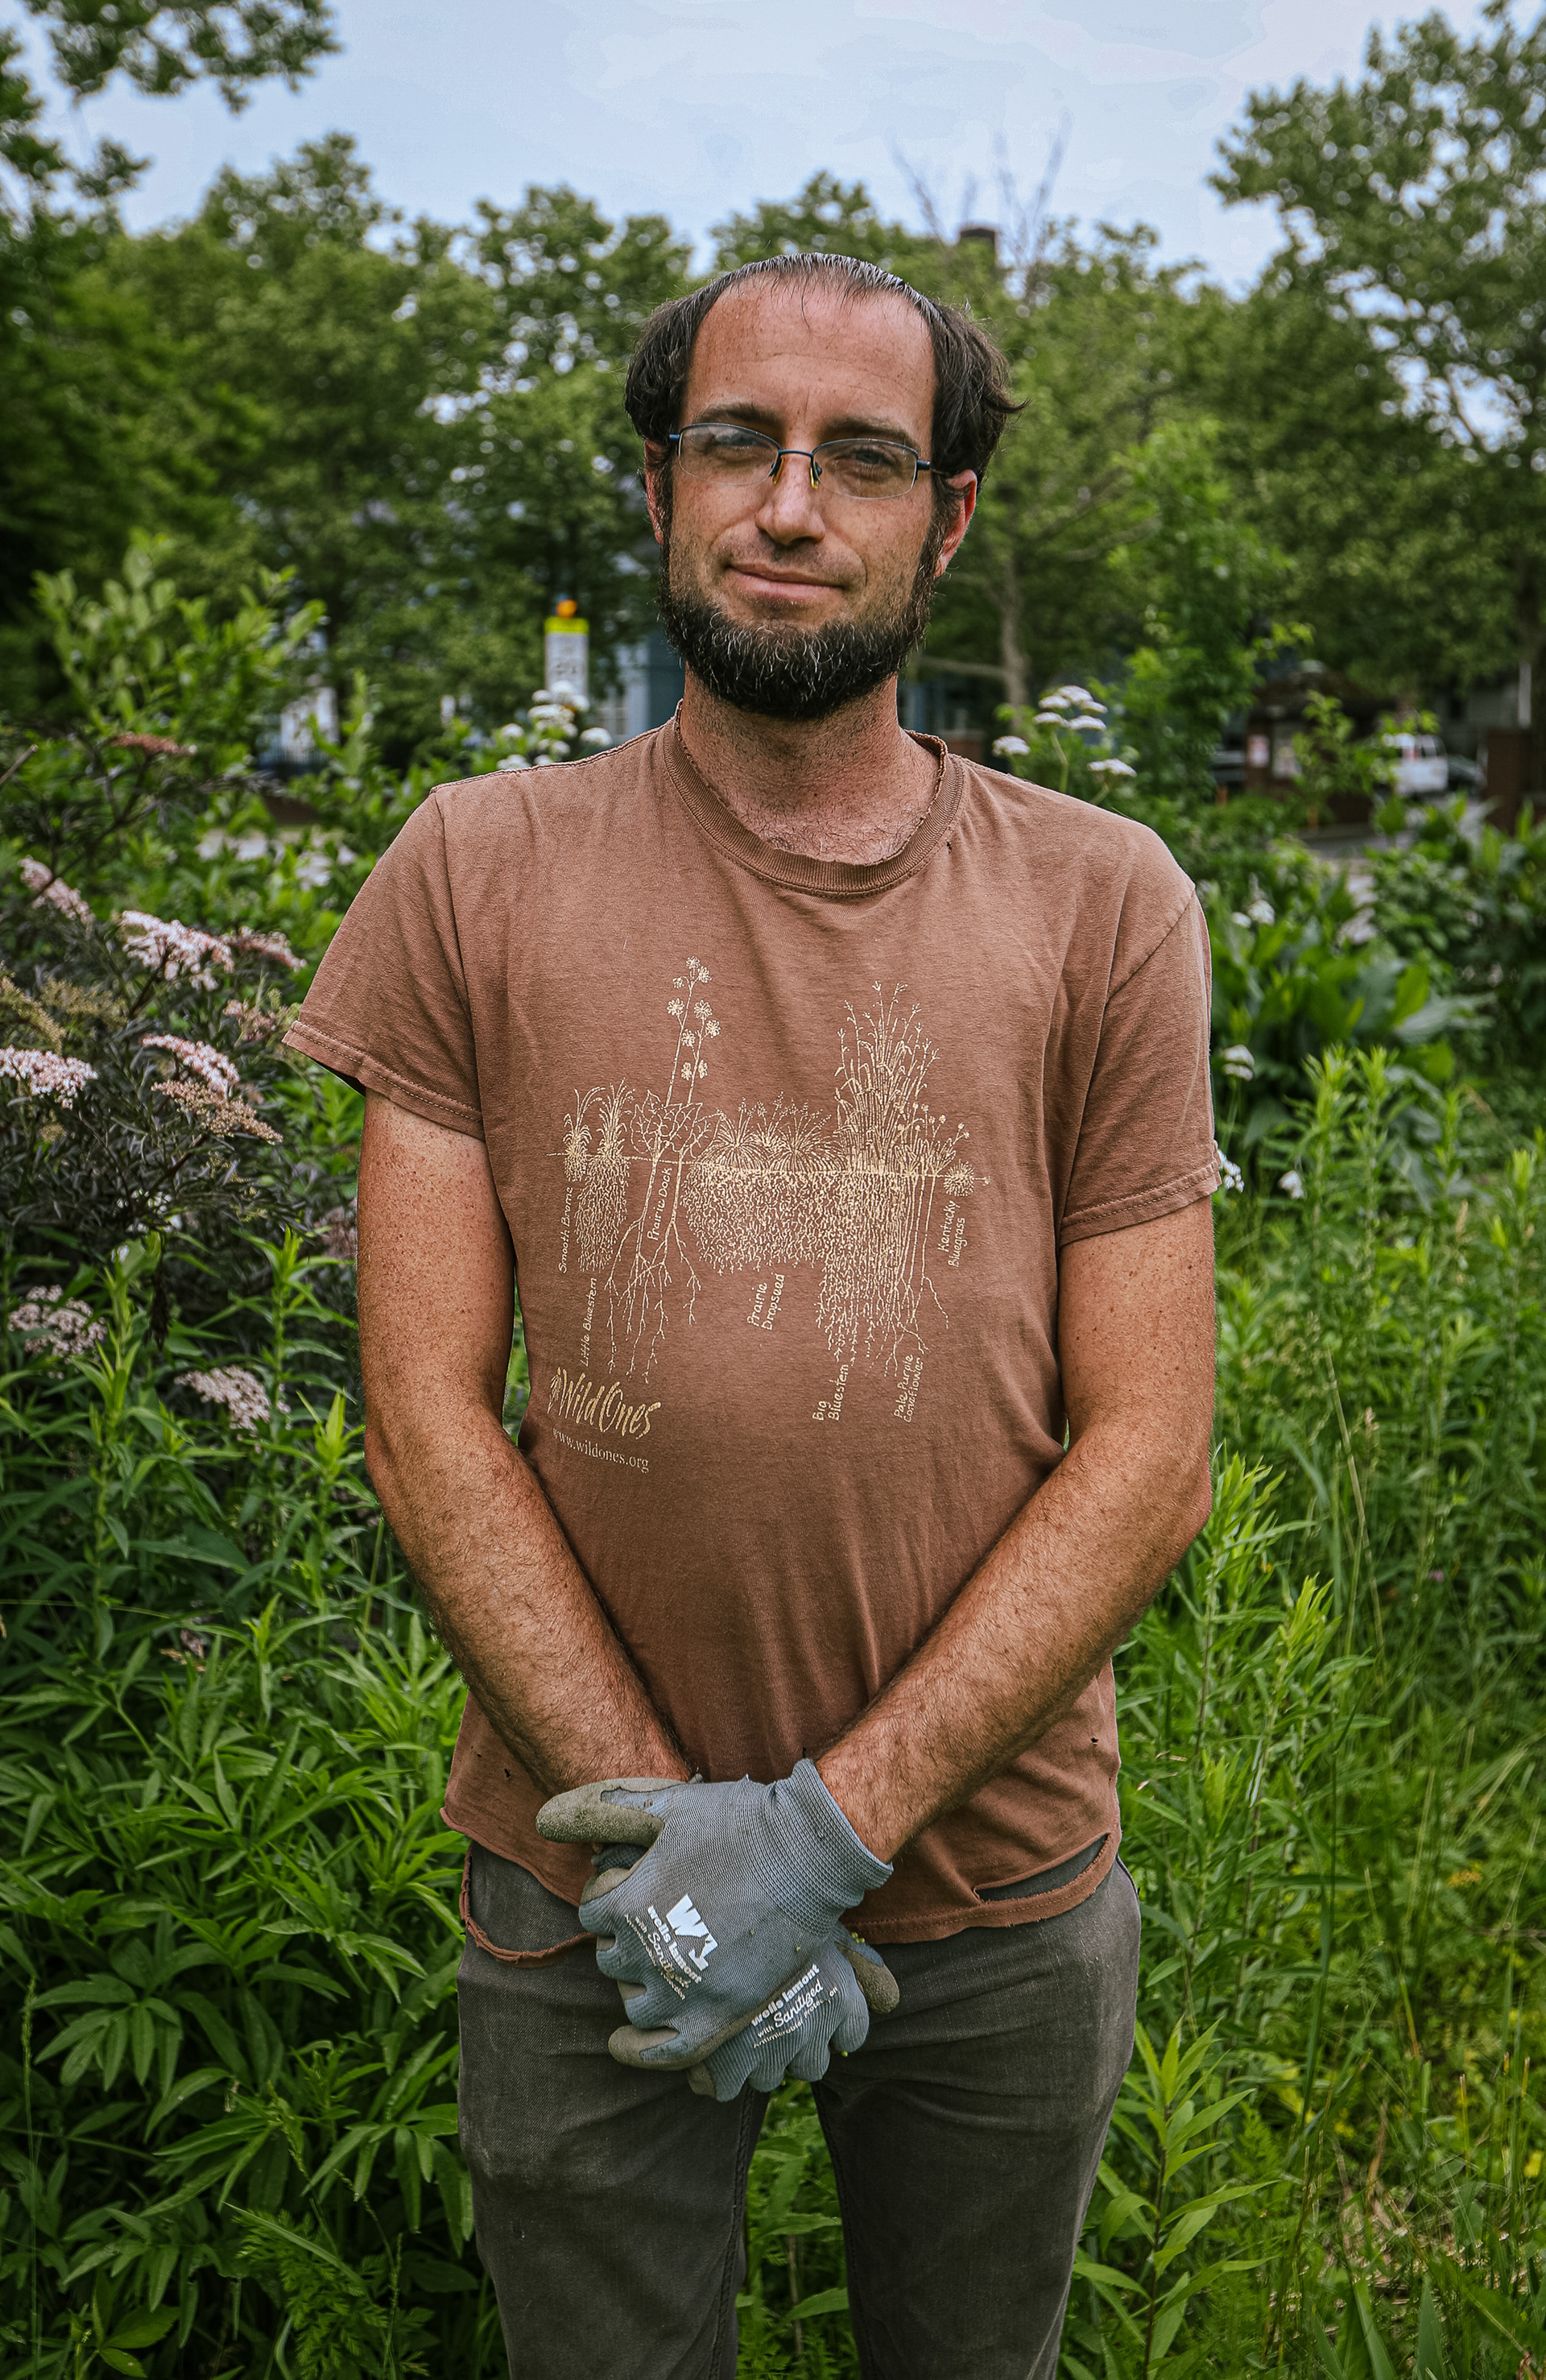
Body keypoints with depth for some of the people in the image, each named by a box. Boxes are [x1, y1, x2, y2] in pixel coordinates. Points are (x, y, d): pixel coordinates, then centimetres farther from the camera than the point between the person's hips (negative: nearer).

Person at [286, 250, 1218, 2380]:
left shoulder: (1105, 907, -3)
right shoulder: (478, 877, -2)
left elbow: (1148, 1454, -6)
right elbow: (426, 1411, -5)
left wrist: (834, 1823, -15)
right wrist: (647, 1816, -13)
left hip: (1002, 1893, 1)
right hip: (594, 1897, 0)